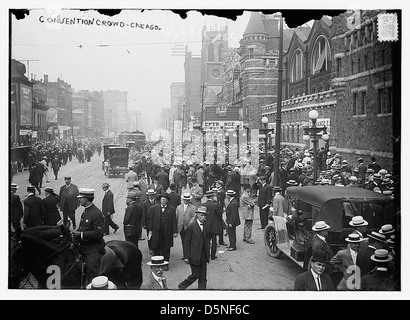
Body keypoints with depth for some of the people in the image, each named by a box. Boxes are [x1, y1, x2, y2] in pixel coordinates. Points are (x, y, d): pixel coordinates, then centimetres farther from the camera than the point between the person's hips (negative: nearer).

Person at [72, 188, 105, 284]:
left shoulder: (96, 213, -18)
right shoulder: (85, 212, 12)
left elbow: (99, 233, -23)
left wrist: (81, 234, -22)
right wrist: (77, 232, 4)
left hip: (94, 251, -9)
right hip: (85, 249, 9)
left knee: (92, 276, -4)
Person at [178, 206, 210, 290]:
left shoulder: (205, 225, 7)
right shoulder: (191, 226, -12)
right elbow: (186, 242, -10)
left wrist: (207, 253, 10)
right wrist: (186, 257, -12)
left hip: (203, 257, 6)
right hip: (194, 256, -6)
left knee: (203, 277, 8)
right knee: (195, 275, 0)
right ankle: (182, 286, 20)